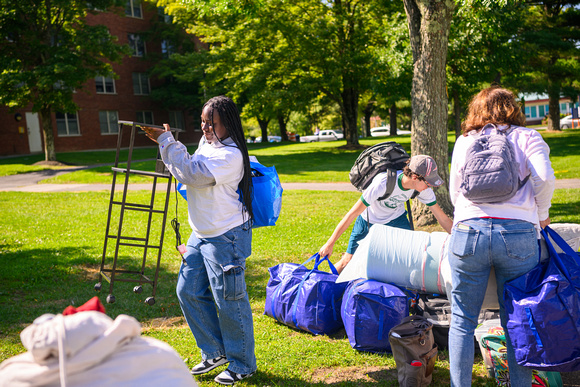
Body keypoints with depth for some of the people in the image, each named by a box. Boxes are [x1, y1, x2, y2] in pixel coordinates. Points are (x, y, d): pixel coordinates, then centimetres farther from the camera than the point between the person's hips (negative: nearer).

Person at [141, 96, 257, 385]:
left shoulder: (230, 155, -20)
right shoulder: (207, 143, 10)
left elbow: (193, 174, -29)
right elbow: (186, 172, 17)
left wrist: (167, 142, -21)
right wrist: (166, 143, 5)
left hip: (225, 237, -10)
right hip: (201, 234, 10)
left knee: (228, 301, -1)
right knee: (189, 291, 14)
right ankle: (215, 352, 30)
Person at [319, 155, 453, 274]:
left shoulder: (423, 187, -23)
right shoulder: (383, 183, -39)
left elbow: (442, 218, -10)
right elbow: (352, 214, -35)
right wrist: (330, 243, -32)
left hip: (396, 218, 4)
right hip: (370, 220, -4)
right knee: (349, 261, -3)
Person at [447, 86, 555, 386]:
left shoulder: (464, 141, 17)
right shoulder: (527, 137, 11)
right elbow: (545, 178, -4)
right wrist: (541, 215, 11)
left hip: (469, 230, 1)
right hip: (519, 234, -1)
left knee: (462, 319, 10)